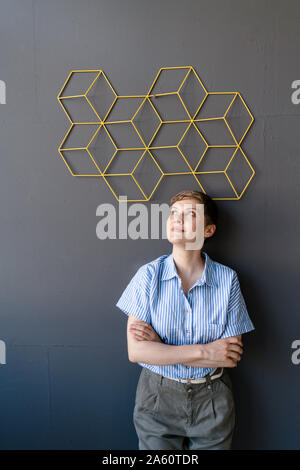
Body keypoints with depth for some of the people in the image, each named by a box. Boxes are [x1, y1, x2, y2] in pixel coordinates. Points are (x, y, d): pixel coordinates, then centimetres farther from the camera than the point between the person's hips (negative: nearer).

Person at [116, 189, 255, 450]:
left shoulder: (227, 279, -11)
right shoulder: (149, 275, -12)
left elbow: (231, 357, -12)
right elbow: (136, 351, -15)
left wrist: (159, 344, -18)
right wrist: (204, 351, -20)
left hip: (212, 399, 1)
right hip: (157, 397, 0)